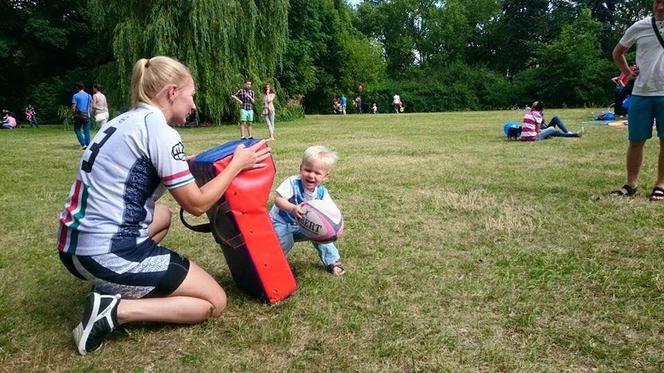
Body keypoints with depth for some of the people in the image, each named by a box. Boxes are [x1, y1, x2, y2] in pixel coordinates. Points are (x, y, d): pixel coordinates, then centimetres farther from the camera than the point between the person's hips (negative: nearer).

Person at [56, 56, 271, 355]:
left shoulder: (124, 120, 11)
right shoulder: (160, 132, -14)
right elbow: (196, 204, -10)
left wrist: (186, 163, 21)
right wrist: (237, 164, -1)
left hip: (75, 246, 9)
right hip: (109, 255, -9)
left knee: (162, 215, 34)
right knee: (215, 302, 5)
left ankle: (112, 289, 16)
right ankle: (114, 311, -8)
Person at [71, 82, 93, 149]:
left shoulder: (75, 96, -6)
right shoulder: (89, 96, 6)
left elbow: (73, 107, -9)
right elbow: (91, 107, 7)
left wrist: (73, 115, 4)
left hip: (78, 115, -3)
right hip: (86, 116, 3)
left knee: (77, 130, 7)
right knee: (86, 130, 6)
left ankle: (83, 144, -6)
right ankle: (88, 145, 2)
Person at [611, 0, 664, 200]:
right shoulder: (639, 27, 6)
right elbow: (617, 52, 20)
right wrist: (628, 72, 7)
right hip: (641, 93, 1)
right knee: (636, 140, 4)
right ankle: (631, 184, 13)